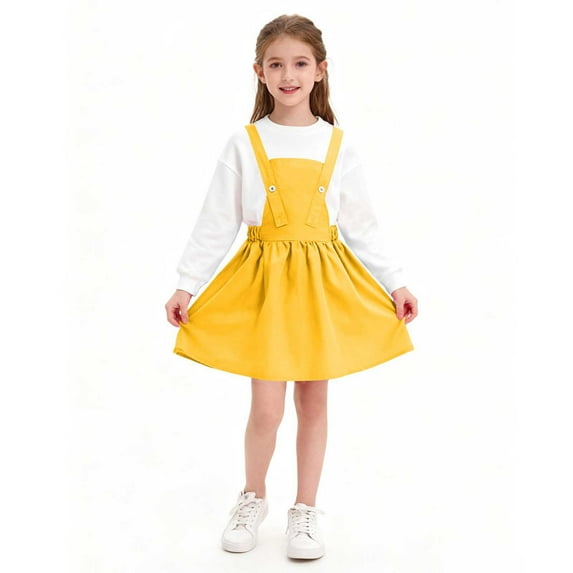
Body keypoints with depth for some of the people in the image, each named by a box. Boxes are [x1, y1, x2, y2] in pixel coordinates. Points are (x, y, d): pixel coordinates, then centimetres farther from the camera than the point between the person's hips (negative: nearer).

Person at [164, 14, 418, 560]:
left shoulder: (337, 146, 2)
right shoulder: (244, 144, -1)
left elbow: (361, 225, 5)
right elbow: (215, 224, 0)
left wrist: (395, 284, 1)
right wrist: (186, 285, -3)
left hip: (324, 281, 2)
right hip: (263, 279, -1)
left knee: (313, 400, 10)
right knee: (265, 409, -2)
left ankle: (304, 510, 27)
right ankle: (253, 498, 26)